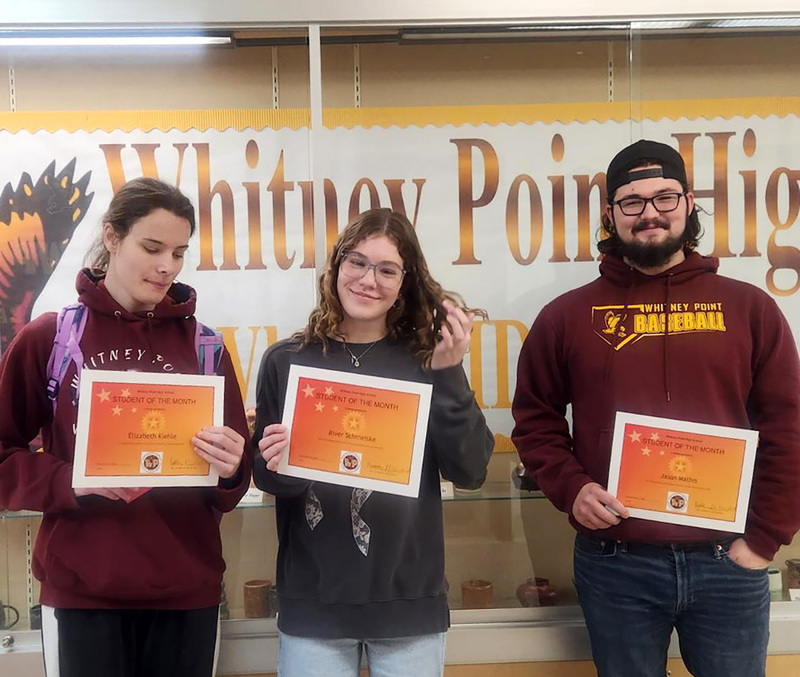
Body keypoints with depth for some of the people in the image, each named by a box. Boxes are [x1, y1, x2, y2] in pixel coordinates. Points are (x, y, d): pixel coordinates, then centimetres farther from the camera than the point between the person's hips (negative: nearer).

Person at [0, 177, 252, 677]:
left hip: (189, 589, 2)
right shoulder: (47, 338, -1)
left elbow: (233, 483, 8)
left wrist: (230, 471, -14)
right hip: (81, 590, -2)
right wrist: (70, 482, -16)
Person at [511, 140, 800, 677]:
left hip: (727, 563, 1)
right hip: (615, 565, 0)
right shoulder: (568, 315, 3)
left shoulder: (750, 308, 4)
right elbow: (535, 418, 8)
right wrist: (571, 488, -7)